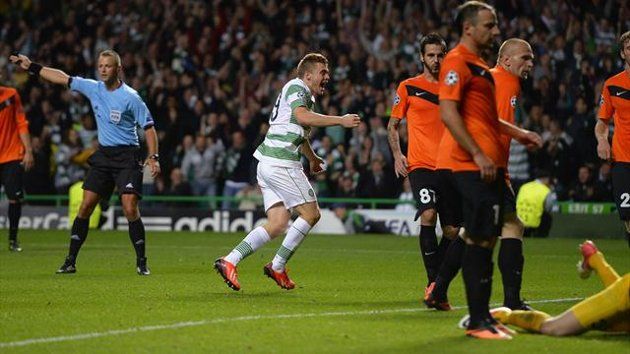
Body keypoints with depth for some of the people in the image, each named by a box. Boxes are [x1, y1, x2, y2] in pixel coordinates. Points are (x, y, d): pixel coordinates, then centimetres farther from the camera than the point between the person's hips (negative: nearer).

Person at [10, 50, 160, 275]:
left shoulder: (130, 97, -12)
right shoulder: (93, 88, 3)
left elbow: (148, 127, -8)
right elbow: (63, 78, 13)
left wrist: (153, 157, -17)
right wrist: (31, 67, 14)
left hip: (127, 157, -5)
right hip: (103, 155, 5)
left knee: (130, 208, -16)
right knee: (85, 206, 0)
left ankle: (141, 262, -4)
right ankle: (70, 261, 5)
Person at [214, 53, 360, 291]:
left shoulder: (305, 94, 25)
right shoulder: (296, 87, -6)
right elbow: (302, 117, -27)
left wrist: (312, 159, 57)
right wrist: (340, 120, -22)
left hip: (267, 163, 10)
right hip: (281, 162, -10)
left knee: (277, 224, 3)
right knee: (311, 214, -5)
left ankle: (229, 261, -5)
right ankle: (277, 267, 0)